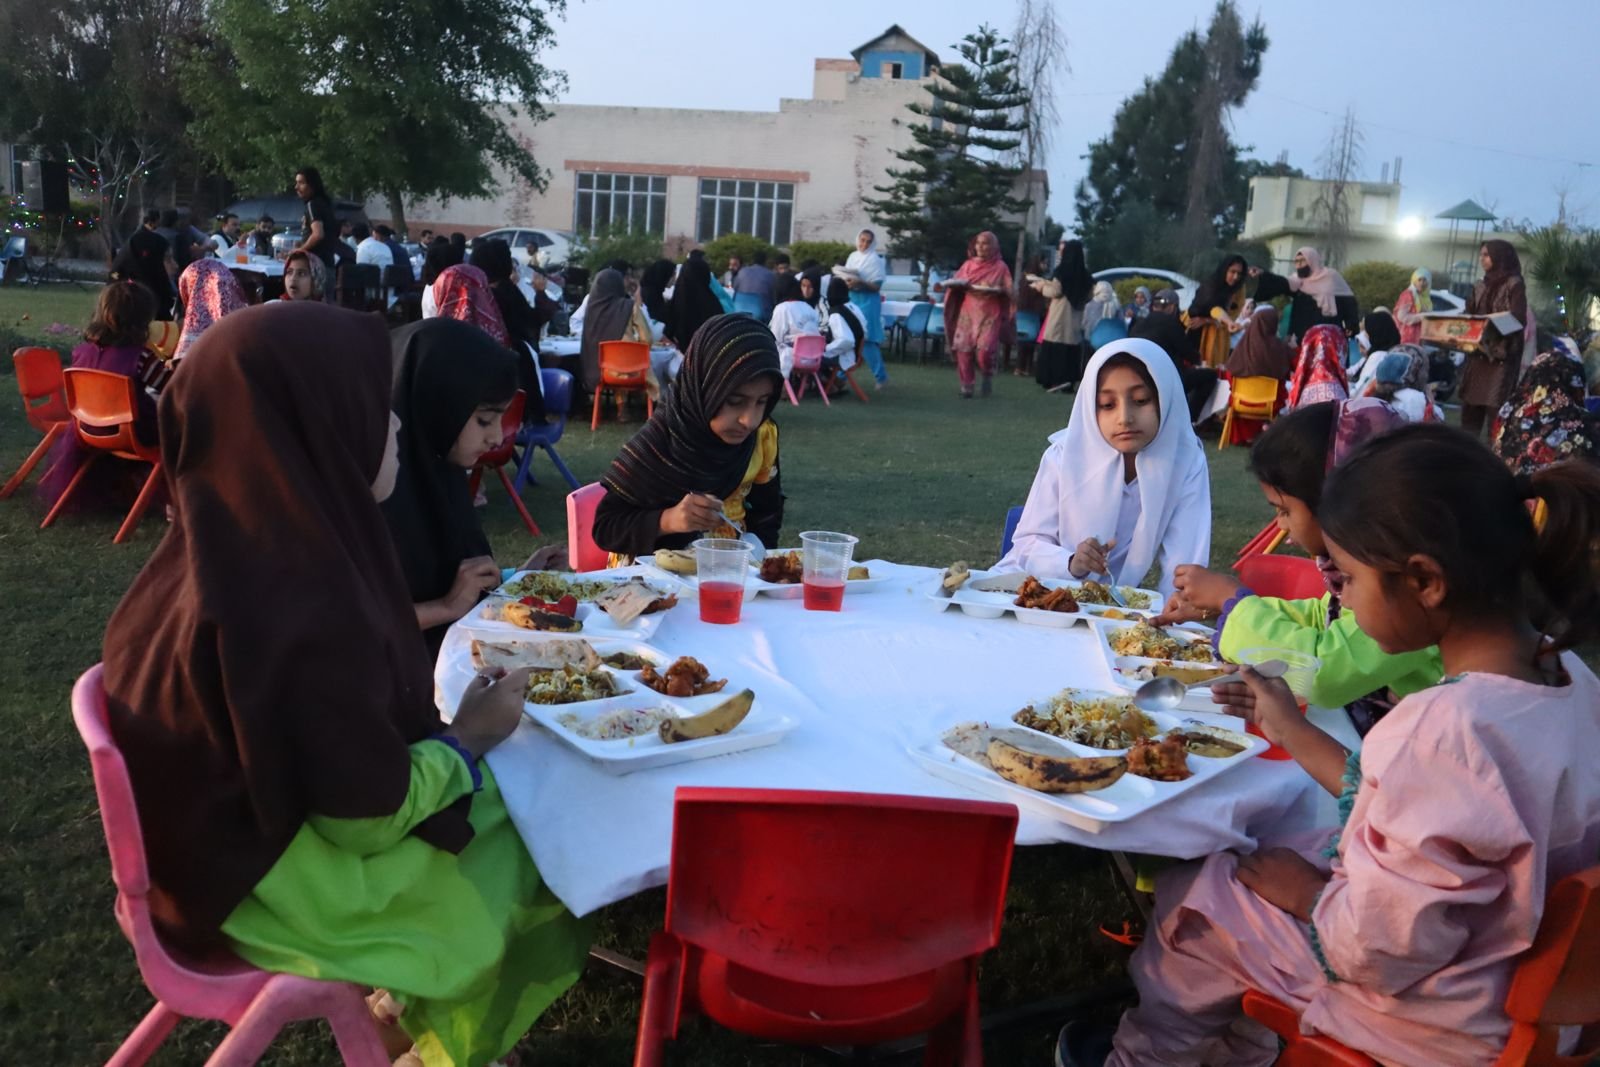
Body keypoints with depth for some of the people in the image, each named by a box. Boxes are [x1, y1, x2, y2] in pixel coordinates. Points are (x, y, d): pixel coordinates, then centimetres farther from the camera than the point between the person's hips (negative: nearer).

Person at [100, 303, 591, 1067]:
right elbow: (370, 815, -25)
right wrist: (467, 738, -10)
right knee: (541, 859, 9)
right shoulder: (302, 604, -35)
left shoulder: (234, 543, -7)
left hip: (241, 828, 8)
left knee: (506, 804, 15)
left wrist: (444, 727, 2)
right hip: (277, 882, -8)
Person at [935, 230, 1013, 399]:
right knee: (963, 349, -5)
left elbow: (1008, 290, -2)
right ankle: (966, 385, 8)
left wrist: (996, 290, -22)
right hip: (968, 313, 3)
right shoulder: (968, 264, 10)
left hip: (989, 315, -3)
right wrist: (943, 284, -12)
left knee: (984, 350, -17)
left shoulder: (1000, 267, 2)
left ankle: (988, 377, 11)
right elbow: (956, 282, 8)